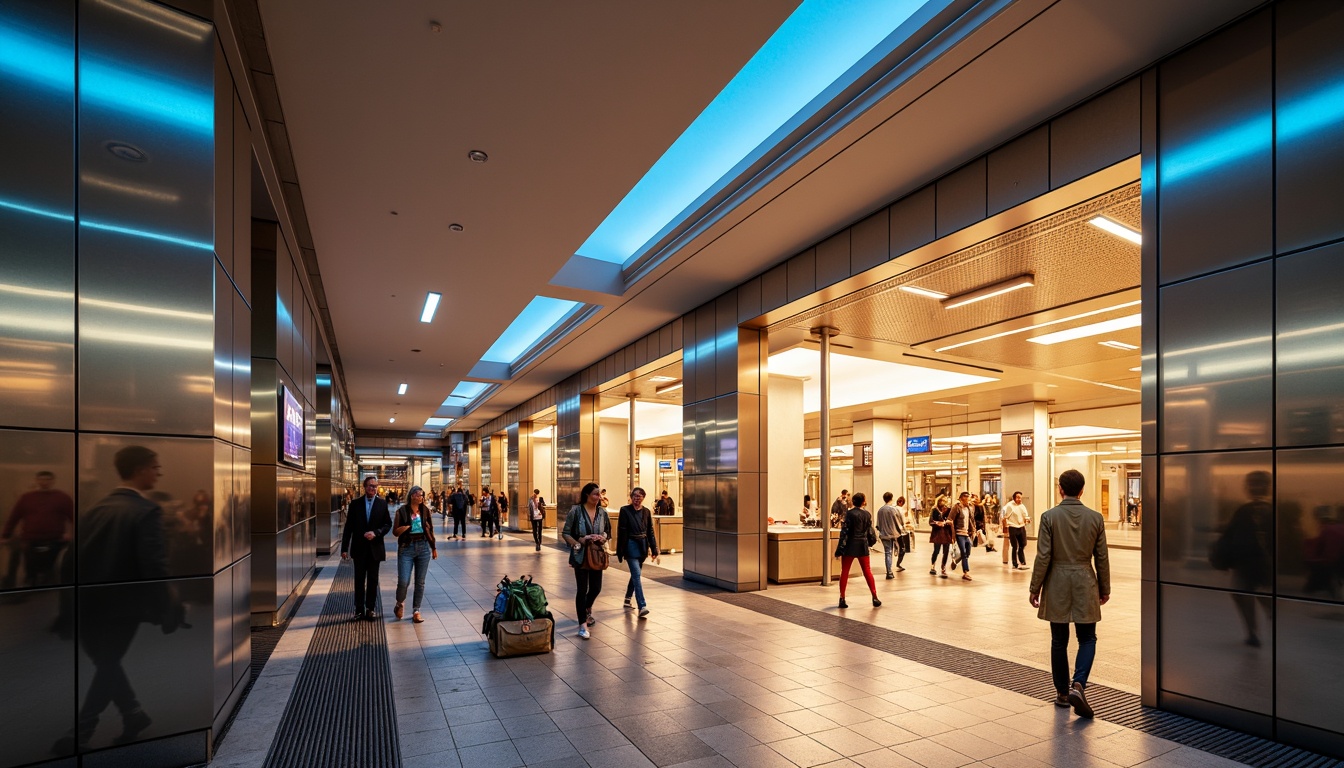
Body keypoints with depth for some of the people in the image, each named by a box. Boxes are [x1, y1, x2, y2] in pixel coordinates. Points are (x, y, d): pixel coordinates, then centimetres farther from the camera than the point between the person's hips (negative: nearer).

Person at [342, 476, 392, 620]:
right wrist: (344, 548, -3)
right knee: (359, 580, 8)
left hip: (375, 547, 0)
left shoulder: (382, 503, 1)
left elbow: (388, 524, 2)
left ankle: (370, 609, 17)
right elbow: (348, 527, 1)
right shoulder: (355, 504, 1)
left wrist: (376, 532, -17)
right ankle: (359, 609, 17)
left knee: (373, 580, 7)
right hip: (359, 548, 0)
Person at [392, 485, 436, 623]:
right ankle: (400, 603, 23)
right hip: (406, 548, -2)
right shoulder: (402, 511, -3)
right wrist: (407, 526, -22)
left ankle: (416, 611, 17)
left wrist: (434, 548, 16)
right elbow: (395, 532, -3)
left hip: (423, 547, 3)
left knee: (420, 582, 5)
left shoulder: (425, 510, 4)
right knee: (403, 581, -8)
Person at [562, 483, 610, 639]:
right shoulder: (576, 510, -9)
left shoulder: (603, 512, 2)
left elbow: (608, 532, 12)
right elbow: (565, 533, -6)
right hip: (580, 555, -4)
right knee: (582, 589, 0)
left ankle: (587, 610, 43)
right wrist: (579, 543, -19)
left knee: (596, 588, 11)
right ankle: (583, 624, 9)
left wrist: (603, 538, -10)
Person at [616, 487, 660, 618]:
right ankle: (642, 606, -17)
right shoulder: (625, 510, -5)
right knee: (636, 575, -12)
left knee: (635, 574, 16)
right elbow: (621, 531, -7)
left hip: (642, 546, 5)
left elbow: (650, 531, 9)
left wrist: (654, 550, 6)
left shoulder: (646, 511, 7)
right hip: (631, 545, -5)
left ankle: (627, 599, 35)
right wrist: (620, 552, -10)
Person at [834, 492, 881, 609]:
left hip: (850, 546, -3)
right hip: (863, 545, 4)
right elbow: (870, 532, 11)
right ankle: (875, 598, 15)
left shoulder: (849, 513, -11)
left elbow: (845, 531, -14)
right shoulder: (867, 514, 2)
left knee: (844, 572, 4)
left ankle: (842, 599, 2)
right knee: (867, 571, 15)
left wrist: (840, 548, -11)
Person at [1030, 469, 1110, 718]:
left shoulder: (1049, 516, -10)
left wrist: (1035, 588, -2)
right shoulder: (1095, 518, -3)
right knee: (1087, 639, 12)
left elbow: (1043, 557, -11)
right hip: (1085, 584, 1)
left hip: (1057, 585, -1)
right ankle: (1078, 686, -7)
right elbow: (1102, 558, 3)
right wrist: (1105, 589, 16)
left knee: (1059, 641, 11)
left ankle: (1062, 693, 20)